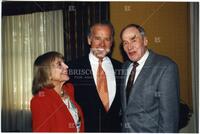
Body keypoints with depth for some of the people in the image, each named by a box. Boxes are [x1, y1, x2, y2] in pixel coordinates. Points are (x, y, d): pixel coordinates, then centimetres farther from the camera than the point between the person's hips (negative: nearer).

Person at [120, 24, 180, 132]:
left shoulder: (166, 67, -18)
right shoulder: (125, 67, 4)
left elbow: (169, 114, -19)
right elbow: (125, 105, 9)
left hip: (150, 130, -6)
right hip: (125, 129, 6)